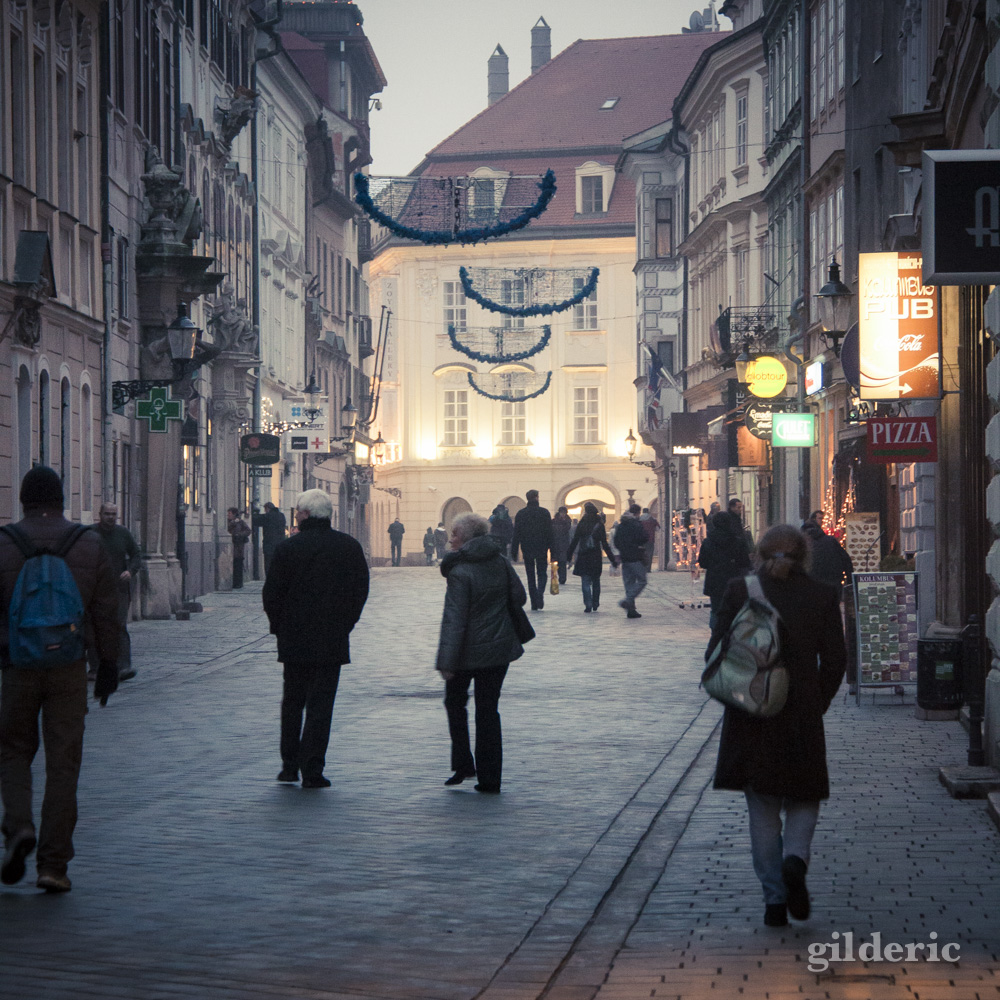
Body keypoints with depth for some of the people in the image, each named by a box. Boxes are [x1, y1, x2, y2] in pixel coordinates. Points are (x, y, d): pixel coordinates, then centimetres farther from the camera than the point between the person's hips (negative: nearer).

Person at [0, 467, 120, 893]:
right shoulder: (90, 545, 2)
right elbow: (106, 613, 2)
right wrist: (108, 666, 9)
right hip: (70, 668, 1)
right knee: (63, 762, 4)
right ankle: (53, 864, 2)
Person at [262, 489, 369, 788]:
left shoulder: (288, 548, -7)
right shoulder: (349, 547, 0)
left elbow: (272, 594, -4)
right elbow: (361, 591, 5)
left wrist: (280, 627, 10)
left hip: (294, 640, 0)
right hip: (333, 641, 0)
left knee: (292, 702, 14)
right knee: (320, 704, 1)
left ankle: (289, 765, 17)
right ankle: (312, 771, -4)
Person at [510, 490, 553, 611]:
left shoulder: (520, 514, 1)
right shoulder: (544, 513, -3)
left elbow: (516, 534, 1)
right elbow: (550, 533, -4)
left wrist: (514, 552, 4)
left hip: (527, 550, 1)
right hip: (541, 549, -1)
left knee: (530, 576, 9)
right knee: (542, 574, 8)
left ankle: (534, 604, 7)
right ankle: (540, 594, -20)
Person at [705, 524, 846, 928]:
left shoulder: (739, 591, -3)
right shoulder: (822, 596, -2)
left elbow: (715, 653, -3)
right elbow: (834, 660, -2)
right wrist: (815, 706, 10)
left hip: (750, 717, 0)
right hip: (801, 717, 0)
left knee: (762, 811, 10)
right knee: (803, 798, 16)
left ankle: (774, 897, 7)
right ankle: (795, 857, -13)